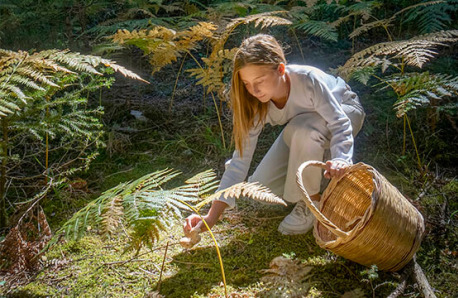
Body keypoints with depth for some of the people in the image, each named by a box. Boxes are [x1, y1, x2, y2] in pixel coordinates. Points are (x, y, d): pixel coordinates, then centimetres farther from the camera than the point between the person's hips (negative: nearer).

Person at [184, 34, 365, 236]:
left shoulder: (308, 80, -39)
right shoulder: (255, 105, -26)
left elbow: (340, 123, -30)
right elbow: (240, 159, -25)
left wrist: (340, 160, -53)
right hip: (300, 128, 4)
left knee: (302, 128, -39)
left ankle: (311, 201, -17)